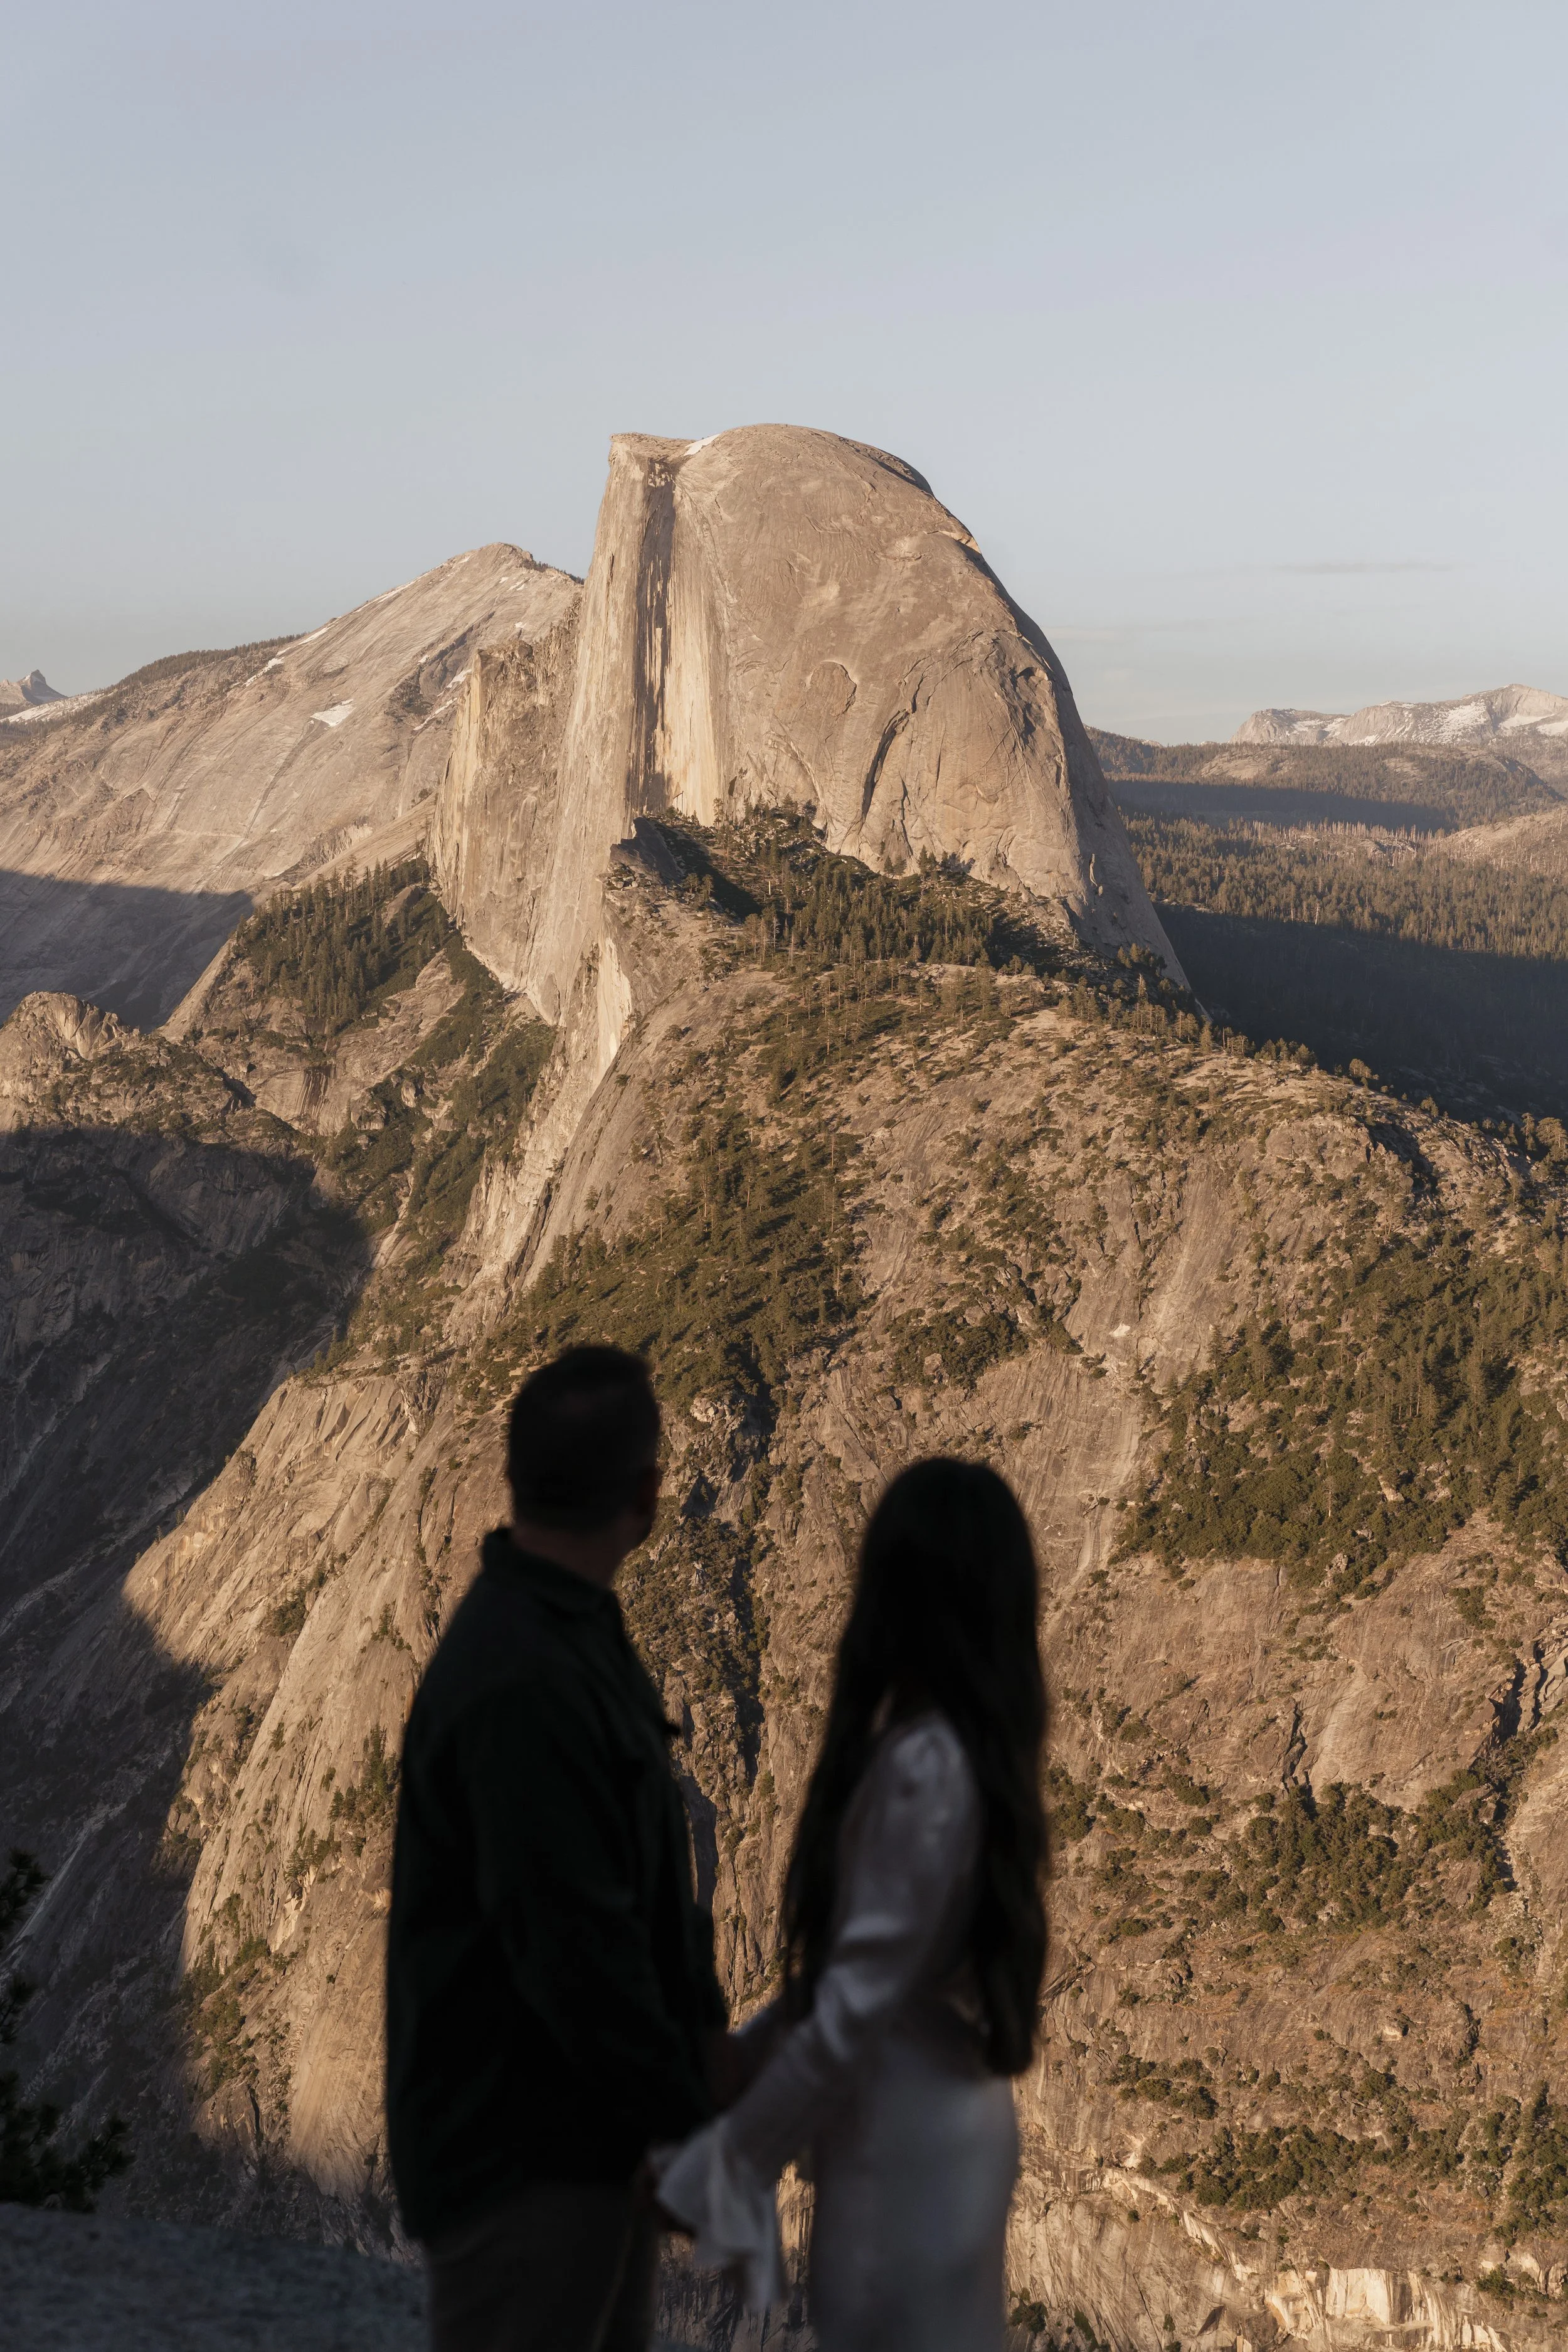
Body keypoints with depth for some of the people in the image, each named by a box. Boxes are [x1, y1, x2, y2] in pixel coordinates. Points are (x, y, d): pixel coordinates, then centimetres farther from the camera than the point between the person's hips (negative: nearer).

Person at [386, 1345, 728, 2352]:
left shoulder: (577, 1629, 5)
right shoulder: (523, 1684, -28)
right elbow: (574, 1946, -28)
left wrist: (709, 2035, 12)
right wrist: (692, 2130, -19)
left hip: (596, 2124, 10)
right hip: (525, 2149, -10)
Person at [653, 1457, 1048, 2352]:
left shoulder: (924, 1768, -24)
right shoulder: (974, 1745, 4)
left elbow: (860, 2003, -22)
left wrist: (728, 2156, -13)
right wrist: (746, 2053, 13)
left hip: (907, 2143, -8)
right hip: (938, 2124, 9)